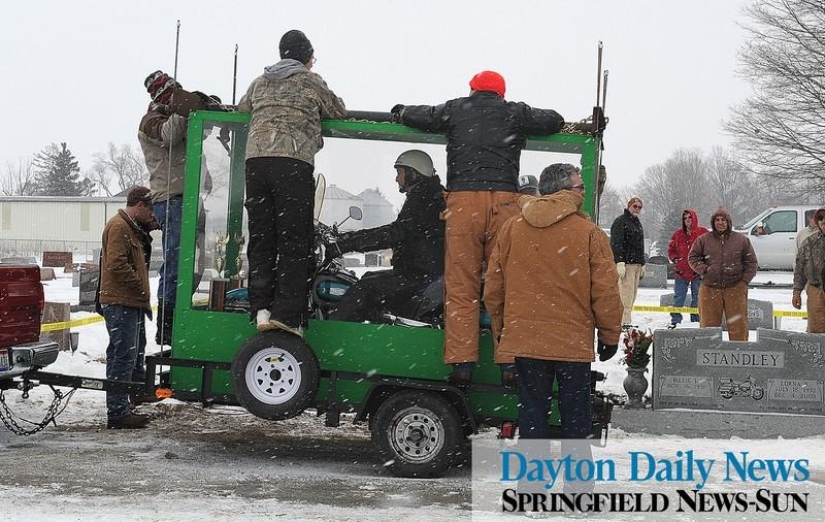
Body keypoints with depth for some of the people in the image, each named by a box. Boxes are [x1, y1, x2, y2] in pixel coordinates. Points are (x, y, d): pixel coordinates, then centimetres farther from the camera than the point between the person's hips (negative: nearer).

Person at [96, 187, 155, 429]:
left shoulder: (131, 228, 21)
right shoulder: (118, 227, -13)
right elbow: (117, 264, -22)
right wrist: (141, 287, -16)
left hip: (132, 303, 11)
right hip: (121, 303, -11)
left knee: (134, 355, 17)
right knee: (122, 357, -9)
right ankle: (117, 412, -6)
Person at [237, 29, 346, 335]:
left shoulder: (259, 83, 23)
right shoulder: (310, 81, 12)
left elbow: (241, 110, 36)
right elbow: (339, 112, 21)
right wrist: (314, 111, 40)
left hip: (255, 160, 4)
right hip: (294, 161, -4)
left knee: (260, 238, 7)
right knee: (294, 242, -4)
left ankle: (262, 309, -1)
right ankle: (287, 316, -11)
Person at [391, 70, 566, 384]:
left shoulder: (455, 109, 16)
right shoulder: (516, 113, 17)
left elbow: (417, 116, 22)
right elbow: (555, 121, 26)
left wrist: (401, 111, 43)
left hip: (463, 200, 0)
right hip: (503, 201, 1)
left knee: (460, 286, 0)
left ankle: (461, 361, -5)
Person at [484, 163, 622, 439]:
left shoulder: (511, 229, 2)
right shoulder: (589, 233, -7)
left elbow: (493, 287, 7)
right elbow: (606, 291, -6)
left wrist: (500, 328, 20)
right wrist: (610, 336, 7)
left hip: (524, 340, 3)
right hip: (574, 341, -2)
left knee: (532, 411, 10)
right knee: (575, 416, 9)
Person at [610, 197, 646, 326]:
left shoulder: (638, 223, 23)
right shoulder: (621, 221, -6)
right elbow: (616, 244, -14)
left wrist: (642, 265, 25)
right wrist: (620, 262, -22)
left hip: (637, 264, 9)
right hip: (625, 264, -9)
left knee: (632, 293, 8)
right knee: (626, 292, -14)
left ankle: (626, 319, 12)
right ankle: (625, 322, -16)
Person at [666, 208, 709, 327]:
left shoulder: (703, 233, -3)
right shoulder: (678, 234, 7)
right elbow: (671, 250, 16)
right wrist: (675, 259, -2)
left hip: (698, 273, -2)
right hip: (681, 272, 2)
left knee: (697, 298, 6)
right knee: (678, 298, 4)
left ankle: (696, 321, 15)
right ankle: (675, 321, 8)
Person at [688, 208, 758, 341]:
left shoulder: (741, 240, 6)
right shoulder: (703, 240, 6)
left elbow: (752, 262, 9)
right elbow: (692, 257, 12)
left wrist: (744, 280, -2)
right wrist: (704, 269, -5)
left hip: (735, 289, 0)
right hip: (710, 289, 0)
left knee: (738, 324, 1)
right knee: (708, 324, 5)